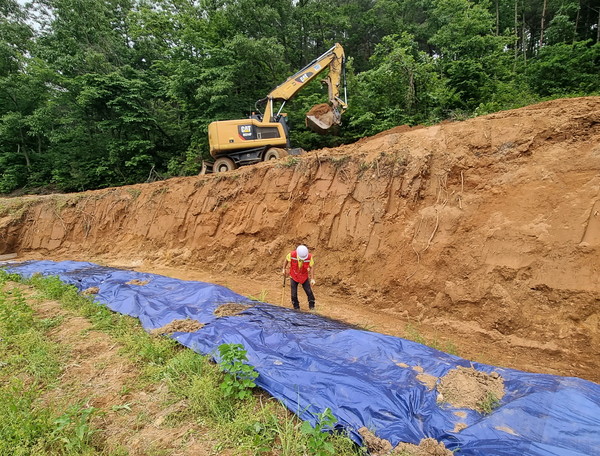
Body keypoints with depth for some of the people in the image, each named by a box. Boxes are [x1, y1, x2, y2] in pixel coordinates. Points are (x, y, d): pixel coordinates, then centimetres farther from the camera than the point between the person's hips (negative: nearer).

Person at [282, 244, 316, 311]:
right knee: (294, 294, 1)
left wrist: (312, 279, -17)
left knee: (309, 292, -2)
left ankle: (312, 307, 15)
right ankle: (296, 308, 19)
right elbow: (286, 260, -3)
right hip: (293, 277, 0)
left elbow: (312, 267, -14)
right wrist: (284, 269, 1)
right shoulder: (291, 255, -26)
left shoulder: (309, 257, -24)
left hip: (304, 277, 0)